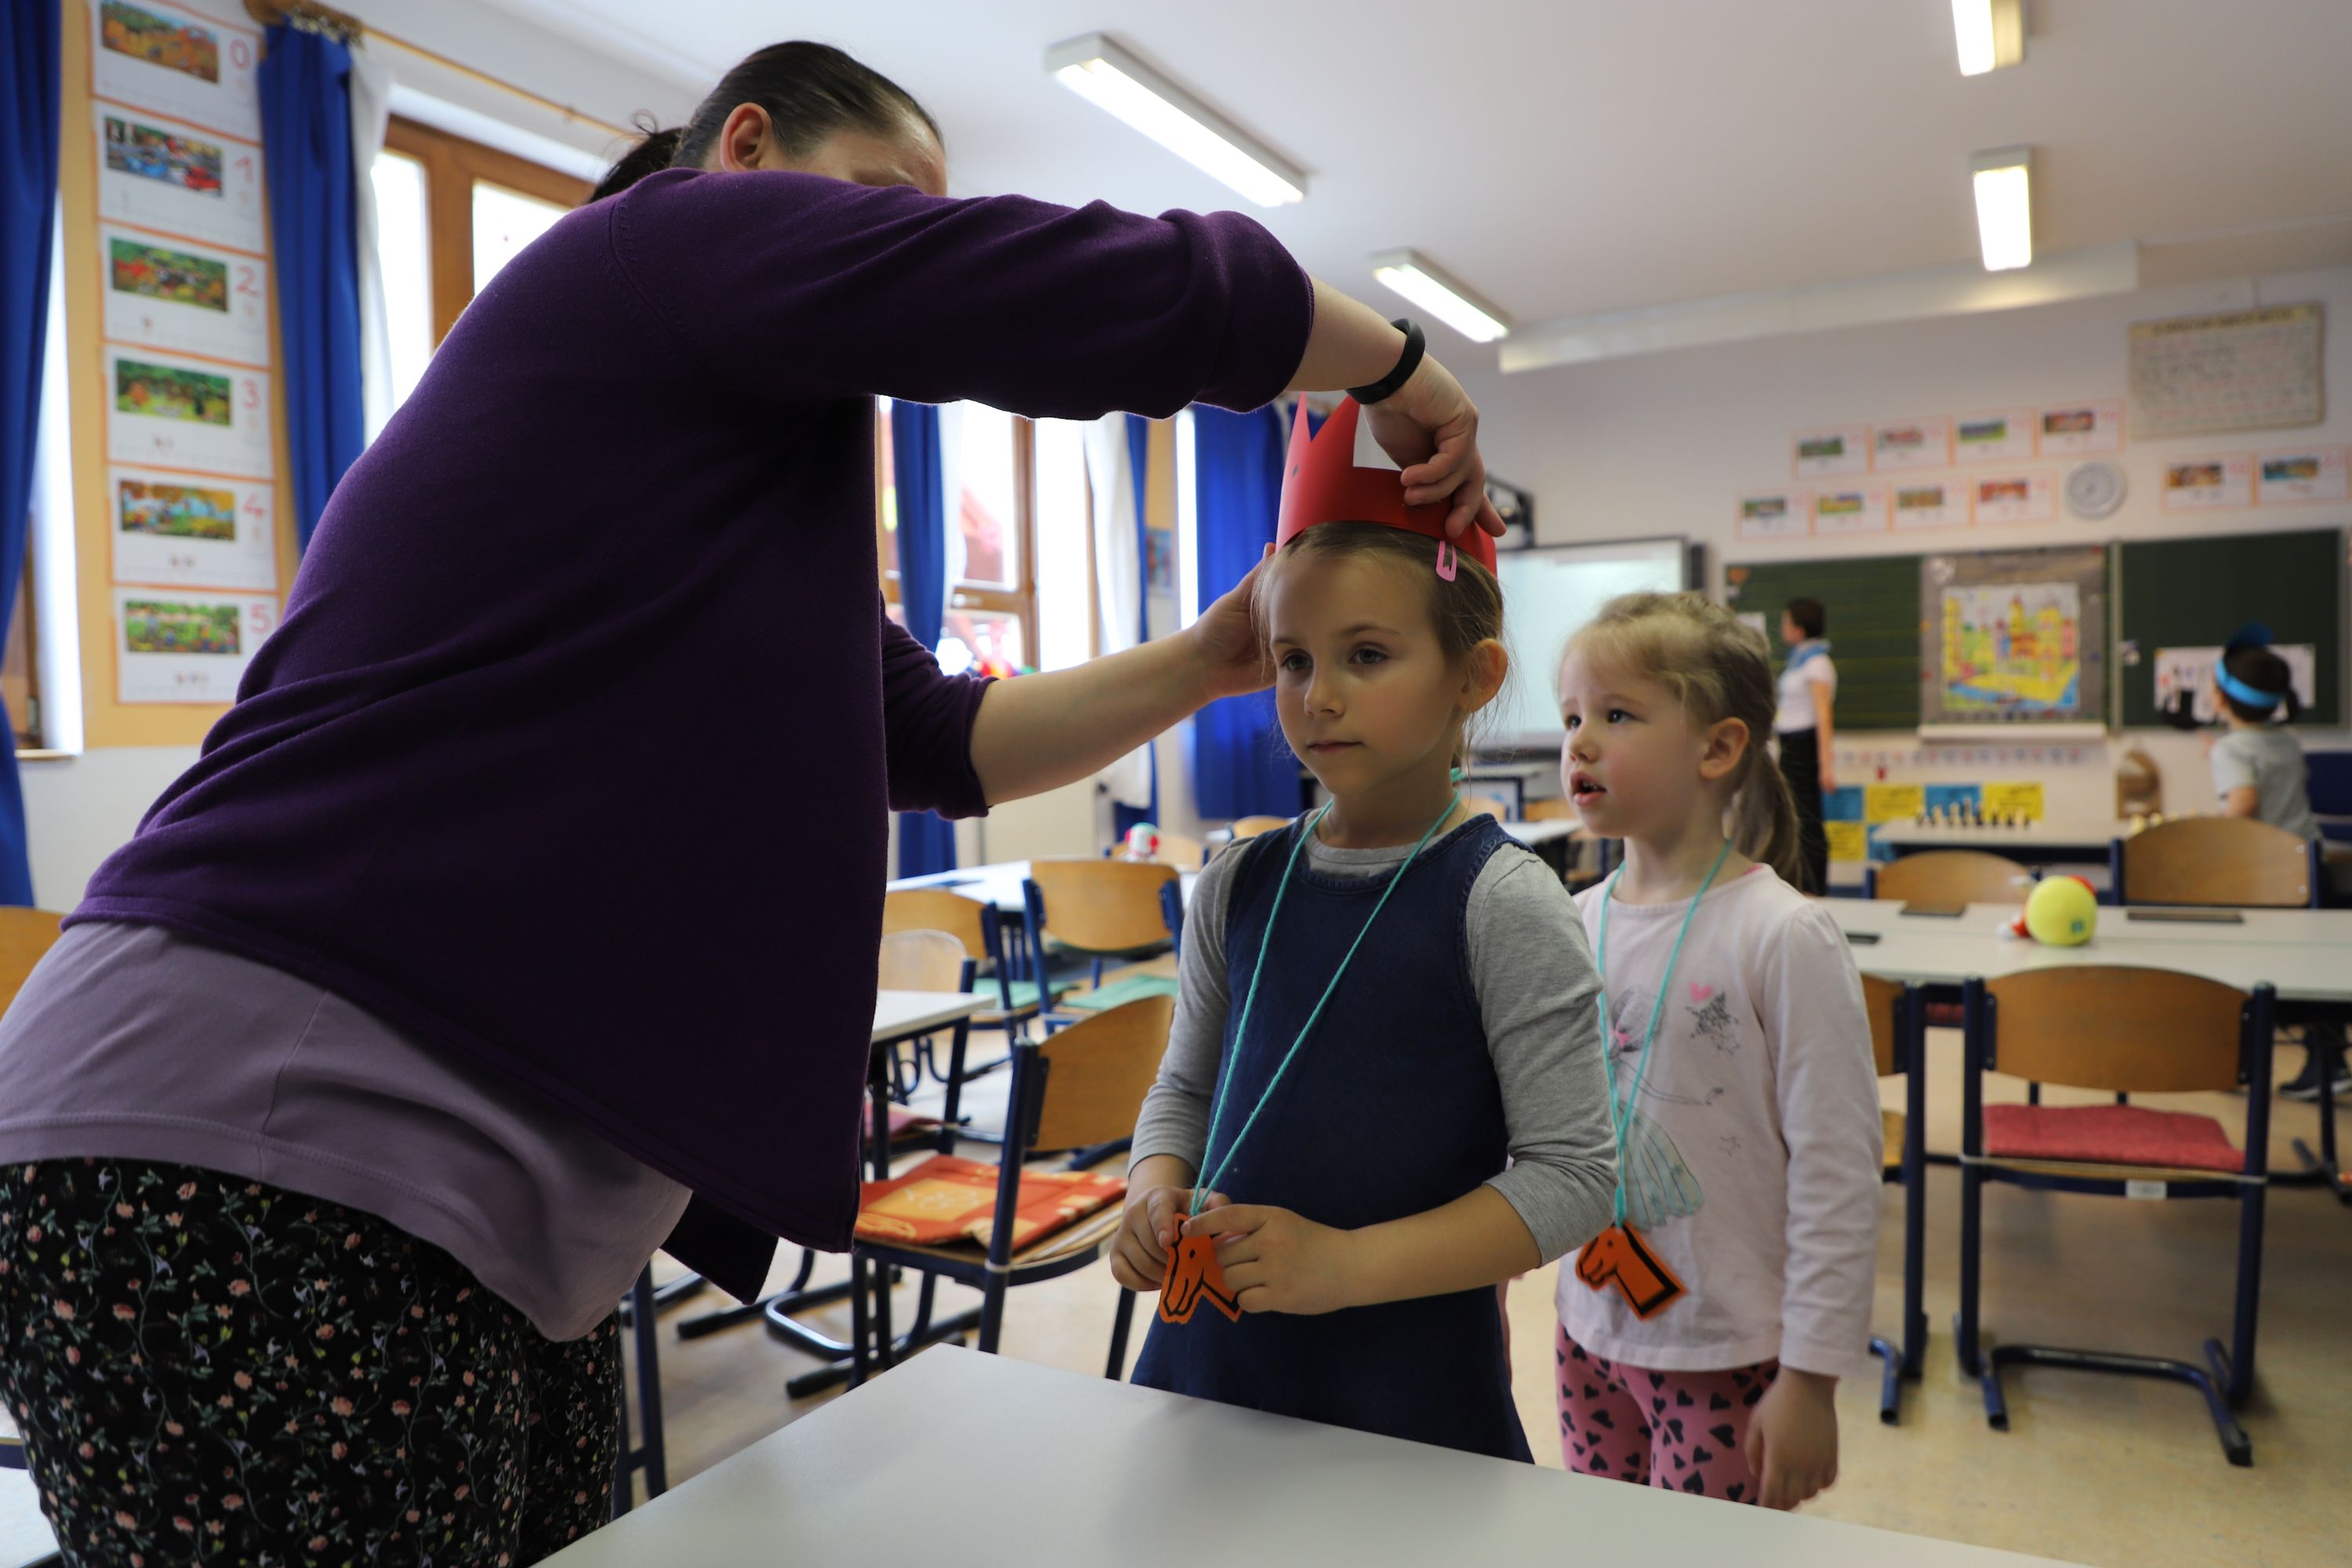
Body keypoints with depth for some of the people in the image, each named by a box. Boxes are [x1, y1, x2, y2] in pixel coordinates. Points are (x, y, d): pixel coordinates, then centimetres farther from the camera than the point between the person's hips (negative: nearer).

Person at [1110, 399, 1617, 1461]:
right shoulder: (1239, 885, 1)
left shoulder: (1501, 902, -14)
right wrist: (1152, 1195, -8)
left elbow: (1571, 1171, -15)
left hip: (1409, 1385, -4)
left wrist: (1350, 1264, -22)